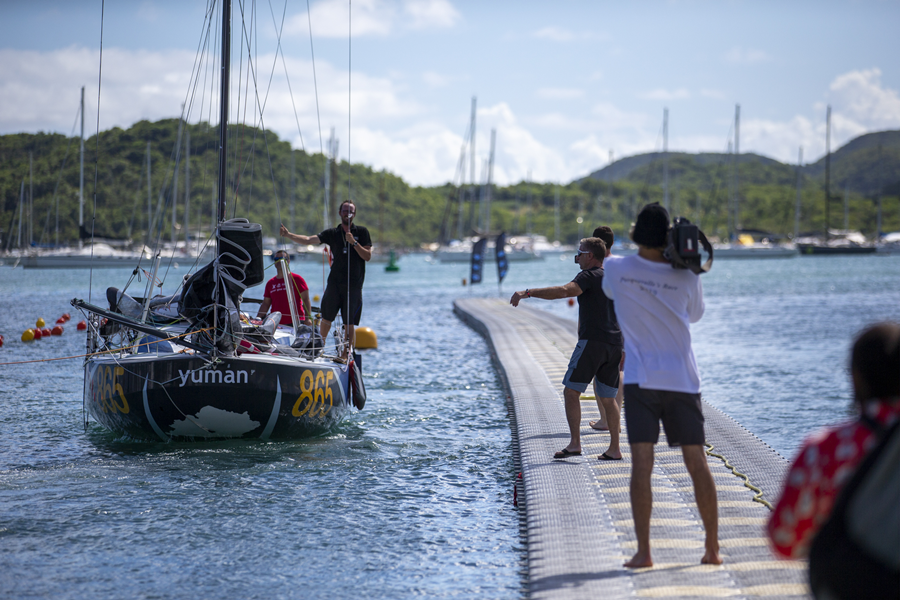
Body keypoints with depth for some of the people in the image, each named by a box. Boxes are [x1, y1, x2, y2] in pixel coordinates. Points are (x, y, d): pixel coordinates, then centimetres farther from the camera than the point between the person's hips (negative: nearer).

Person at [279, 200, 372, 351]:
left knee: (349, 323, 0)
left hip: (354, 284, -2)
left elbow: (367, 257, -2)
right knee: (326, 318, 1)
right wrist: (288, 235, -14)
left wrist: (354, 242, -14)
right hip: (335, 282, 2)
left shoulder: (361, 232, 4)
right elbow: (309, 240, -2)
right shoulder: (332, 233, 8)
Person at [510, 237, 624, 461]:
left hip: (592, 340, -8)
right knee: (608, 398, 12)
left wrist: (527, 292, -27)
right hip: (615, 343, 8)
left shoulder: (589, 276, -5)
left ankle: (574, 443, -13)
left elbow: (564, 291, -24)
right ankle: (614, 449, 10)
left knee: (571, 391, -5)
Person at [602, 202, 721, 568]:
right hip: (682, 380, 1)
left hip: (640, 382, -1)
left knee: (641, 464, -5)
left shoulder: (616, 269, -4)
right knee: (697, 463, 8)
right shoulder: (686, 278, -2)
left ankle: (643, 551, -11)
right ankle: (713, 548, 14)